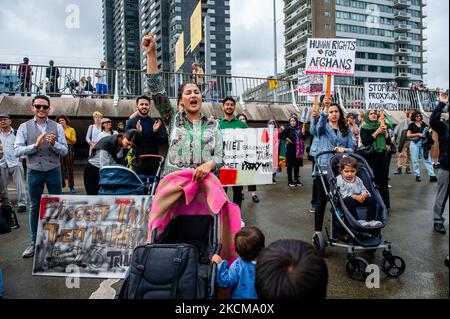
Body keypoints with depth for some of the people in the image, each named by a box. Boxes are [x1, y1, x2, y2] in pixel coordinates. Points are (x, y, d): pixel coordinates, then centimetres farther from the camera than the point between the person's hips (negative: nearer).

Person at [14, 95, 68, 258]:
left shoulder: (57, 127, -1)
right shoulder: (24, 127, -1)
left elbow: (64, 151, -4)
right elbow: (18, 150, -8)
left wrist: (54, 143, -22)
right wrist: (35, 145, -21)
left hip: (53, 171, 0)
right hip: (34, 171, 0)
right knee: (34, 207, 11)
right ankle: (34, 242, 24)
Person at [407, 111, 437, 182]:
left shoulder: (424, 124, 9)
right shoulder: (411, 125, 1)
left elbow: (427, 134, 14)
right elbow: (408, 135, -6)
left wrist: (427, 130, -8)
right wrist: (418, 134, -15)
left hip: (423, 144, 2)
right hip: (415, 144, -2)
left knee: (427, 159, -1)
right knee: (415, 160, 2)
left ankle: (432, 175, -1)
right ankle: (417, 175, 11)